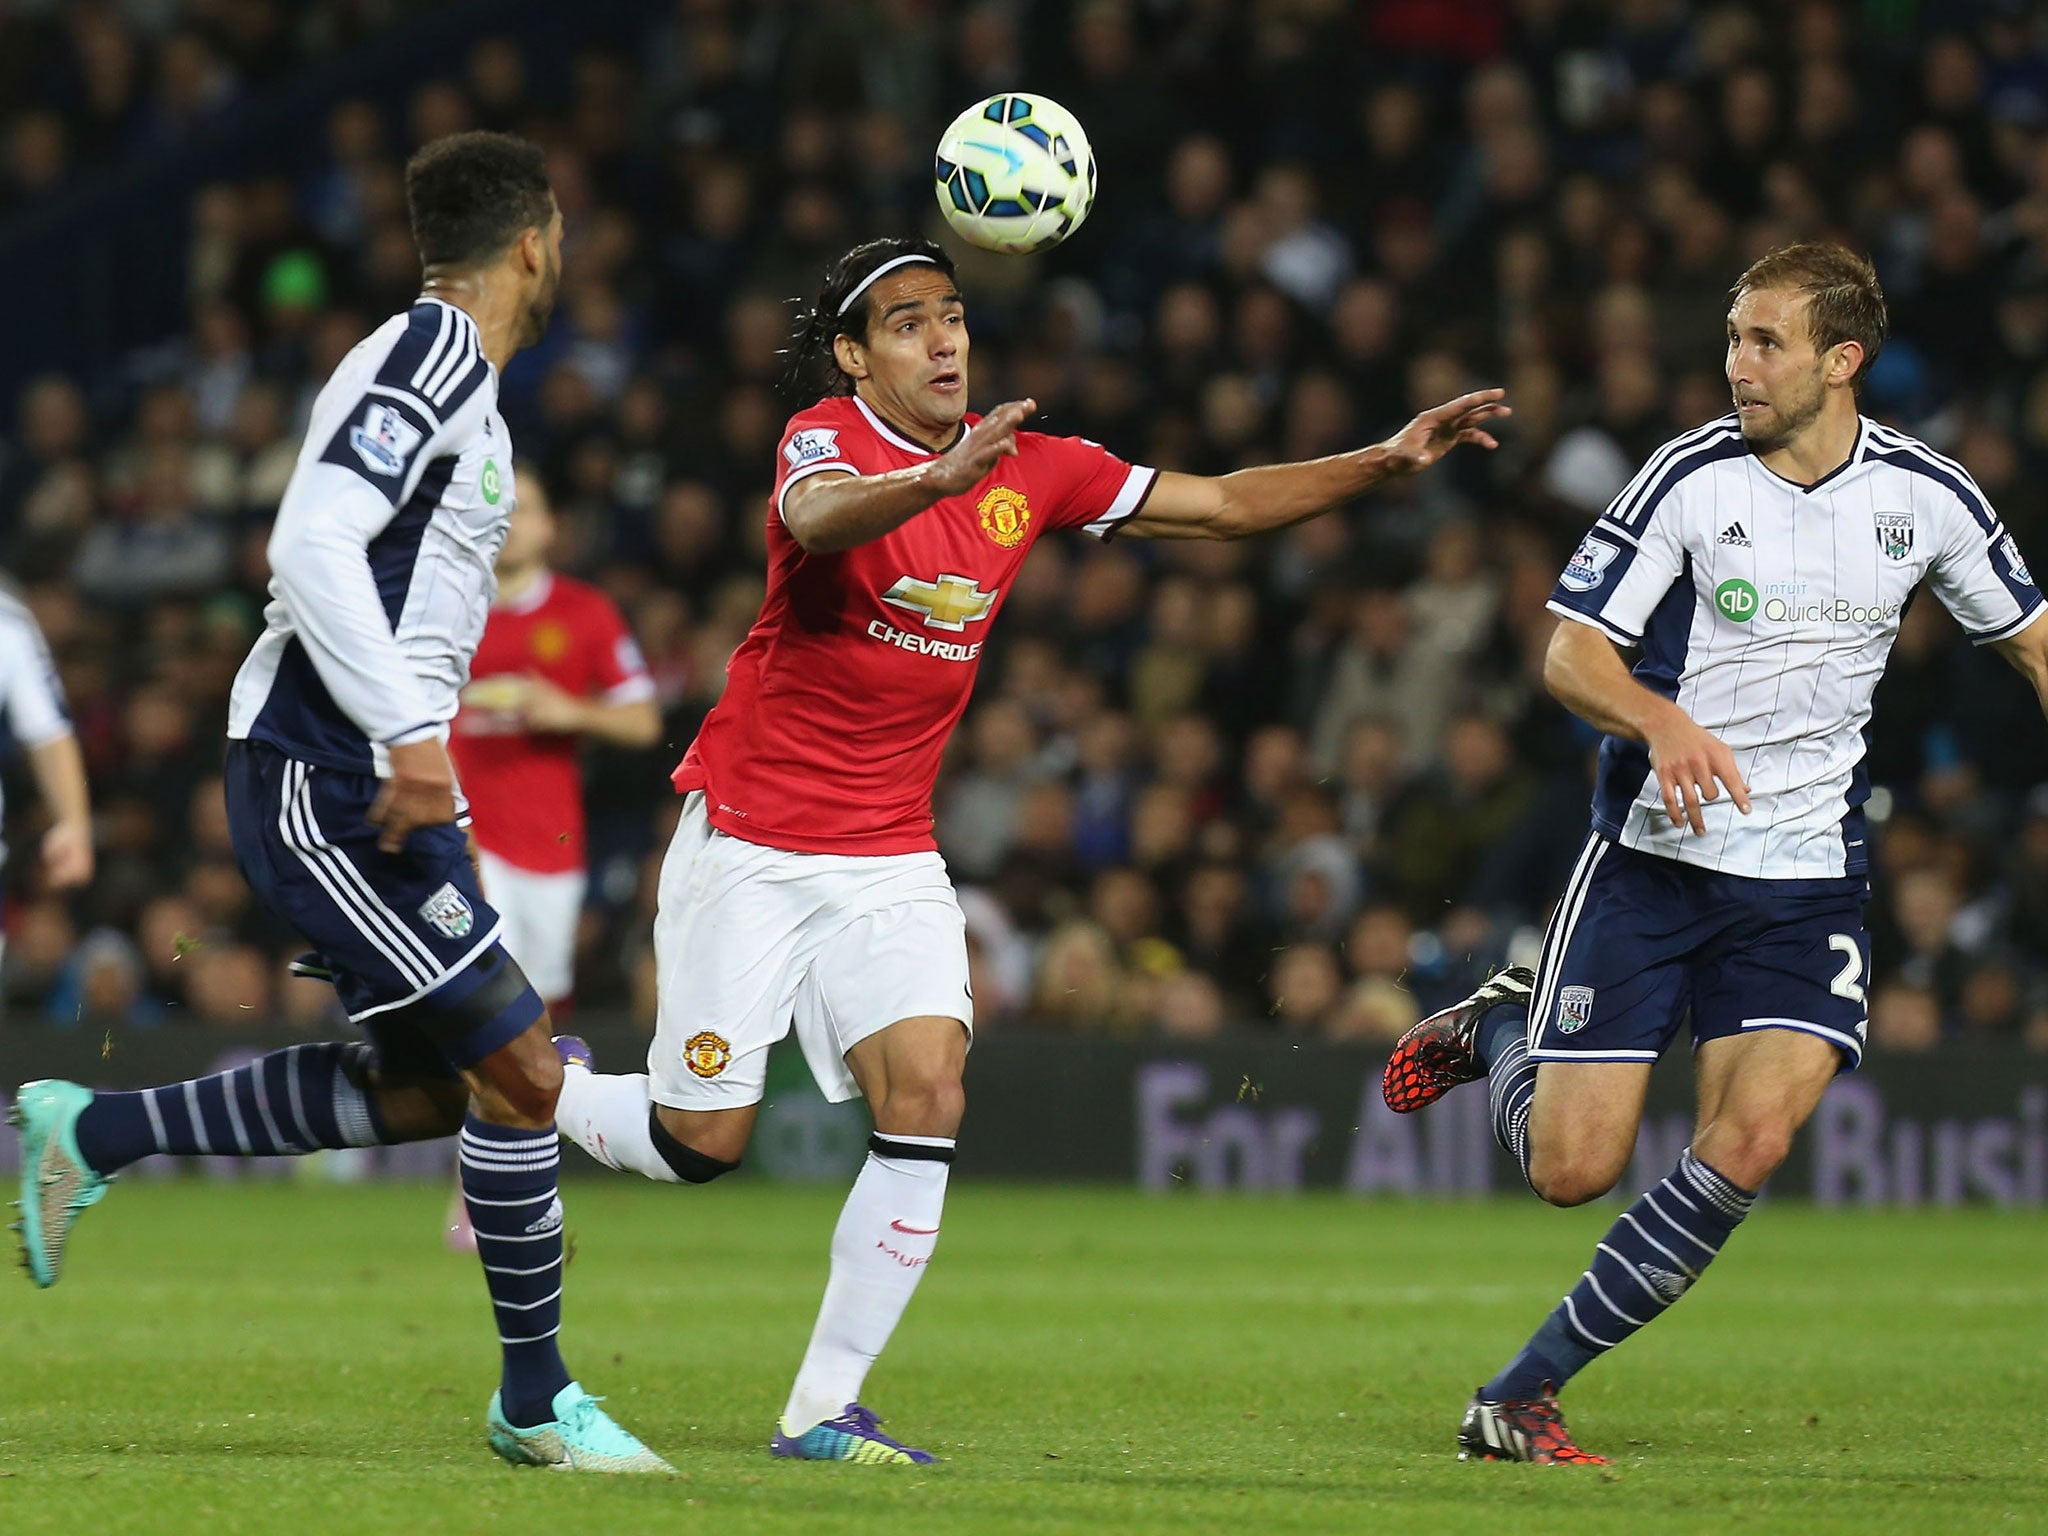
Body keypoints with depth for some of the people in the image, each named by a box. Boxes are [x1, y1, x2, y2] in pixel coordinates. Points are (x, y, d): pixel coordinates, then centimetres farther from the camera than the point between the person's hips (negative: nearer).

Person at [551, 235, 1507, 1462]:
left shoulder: (1031, 468, 3)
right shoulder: (827, 438, -13)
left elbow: (1224, 506, 8)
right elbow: (821, 518, -38)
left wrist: (1389, 460, -3)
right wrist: (941, 476, -57)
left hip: (891, 855, 5)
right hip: (751, 842, -5)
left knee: (928, 1098, -15)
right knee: (704, 1142, -2)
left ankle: (824, 1408, -7)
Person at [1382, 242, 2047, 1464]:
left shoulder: (1927, 495, -1)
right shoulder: (1691, 478, -8)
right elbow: (1571, 655, -8)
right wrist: (1665, 720, -28)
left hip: (1807, 876, 1)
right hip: (1651, 858, -1)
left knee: (1749, 1145, -19)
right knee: (1573, 1167, -5)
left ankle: (1524, 1394, -7)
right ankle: (1503, 1028, 31)